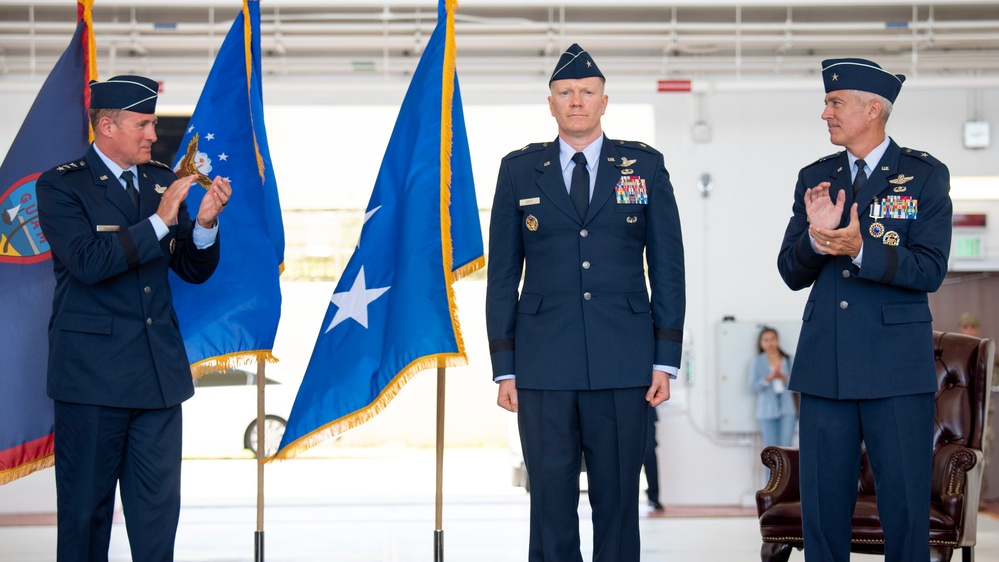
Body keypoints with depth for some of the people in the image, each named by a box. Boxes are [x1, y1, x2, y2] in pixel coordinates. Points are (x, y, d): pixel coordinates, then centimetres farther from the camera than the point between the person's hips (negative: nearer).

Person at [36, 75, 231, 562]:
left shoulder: (163, 182, 11)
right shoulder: (61, 186, -5)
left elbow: (195, 271, 11)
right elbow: (87, 262, -19)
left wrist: (205, 223, -8)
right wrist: (159, 222, -20)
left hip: (159, 370, 5)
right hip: (93, 372, -5)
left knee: (158, 503, 7)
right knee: (86, 505, 5)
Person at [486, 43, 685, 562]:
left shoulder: (645, 166, 7)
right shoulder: (519, 170, 8)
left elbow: (667, 266, 6)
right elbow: (502, 274, 8)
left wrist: (666, 359, 0)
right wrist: (504, 367, 3)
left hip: (623, 366, 0)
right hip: (544, 370, 0)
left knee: (618, 500, 4)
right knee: (551, 503, 2)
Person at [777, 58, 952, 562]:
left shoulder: (924, 175, 0)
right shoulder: (814, 178, 12)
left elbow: (930, 271, -8)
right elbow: (791, 273, 8)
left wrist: (861, 249, -21)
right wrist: (815, 237, -13)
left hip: (896, 368, -4)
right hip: (825, 365, 4)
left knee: (905, 506, -1)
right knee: (822, 505, 7)